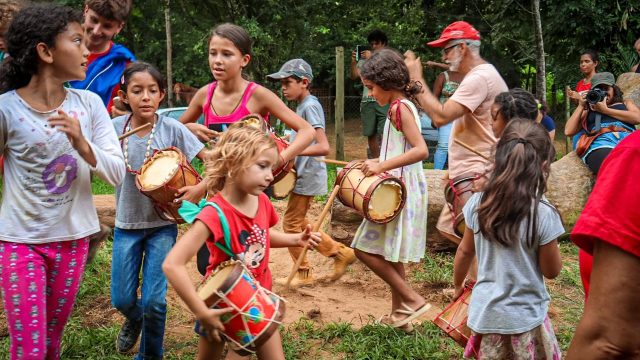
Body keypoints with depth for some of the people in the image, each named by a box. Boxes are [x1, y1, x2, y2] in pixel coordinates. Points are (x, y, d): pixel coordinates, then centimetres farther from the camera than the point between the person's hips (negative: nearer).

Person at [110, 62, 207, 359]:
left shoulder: (171, 129, -12)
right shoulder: (114, 128, -7)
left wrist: (200, 188, -22)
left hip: (162, 225, -2)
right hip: (126, 225, 2)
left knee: (154, 301, -4)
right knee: (122, 299, 9)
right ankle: (134, 320, 47)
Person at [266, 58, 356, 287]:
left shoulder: (310, 106, -18)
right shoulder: (303, 105, 10)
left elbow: (323, 147, -27)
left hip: (307, 176, -10)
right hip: (304, 175, 10)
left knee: (291, 223, 1)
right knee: (300, 223, 18)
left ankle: (303, 274, 14)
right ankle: (340, 252, 23)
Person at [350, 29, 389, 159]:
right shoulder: (365, 58, 13)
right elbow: (354, 76, 8)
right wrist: (353, 62, -8)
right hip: (367, 101, 4)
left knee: (384, 134, -11)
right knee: (371, 134, 6)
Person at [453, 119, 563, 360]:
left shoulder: (477, 204, -9)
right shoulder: (543, 213, -21)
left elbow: (465, 252, 5)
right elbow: (552, 270, -10)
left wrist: (458, 286, 23)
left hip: (484, 312, 4)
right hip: (525, 318, -3)